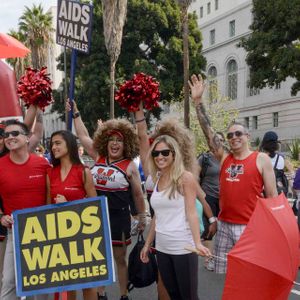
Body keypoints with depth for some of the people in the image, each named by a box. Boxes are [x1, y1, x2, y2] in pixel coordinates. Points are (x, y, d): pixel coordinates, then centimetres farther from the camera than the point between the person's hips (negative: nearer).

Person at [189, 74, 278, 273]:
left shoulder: (262, 159, -2)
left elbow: (272, 195, -2)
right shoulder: (224, 158, 8)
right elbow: (208, 131, 2)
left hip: (251, 227, -4)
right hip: (225, 225, 4)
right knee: (227, 272, 11)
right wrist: (198, 101, -5)